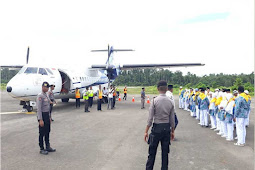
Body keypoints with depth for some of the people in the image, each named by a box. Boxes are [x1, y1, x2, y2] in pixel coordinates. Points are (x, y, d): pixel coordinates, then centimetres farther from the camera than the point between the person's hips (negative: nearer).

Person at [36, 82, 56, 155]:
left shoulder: (47, 95, 12)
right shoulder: (40, 96, -15)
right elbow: (39, 108, -19)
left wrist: (49, 117, 18)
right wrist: (40, 120, -22)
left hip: (47, 115, 9)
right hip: (42, 115, -9)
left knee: (47, 132, 14)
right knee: (42, 133, 1)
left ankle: (48, 147, 25)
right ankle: (41, 149, 12)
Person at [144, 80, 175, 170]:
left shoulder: (154, 101, -12)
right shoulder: (170, 102, -2)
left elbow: (150, 118, -11)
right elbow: (172, 119, 3)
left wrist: (146, 131, -4)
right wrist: (172, 131, 15)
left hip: (157, 127, -3)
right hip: (167, 128, 3)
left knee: (152, 152, 7)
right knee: (165, 152, 14)